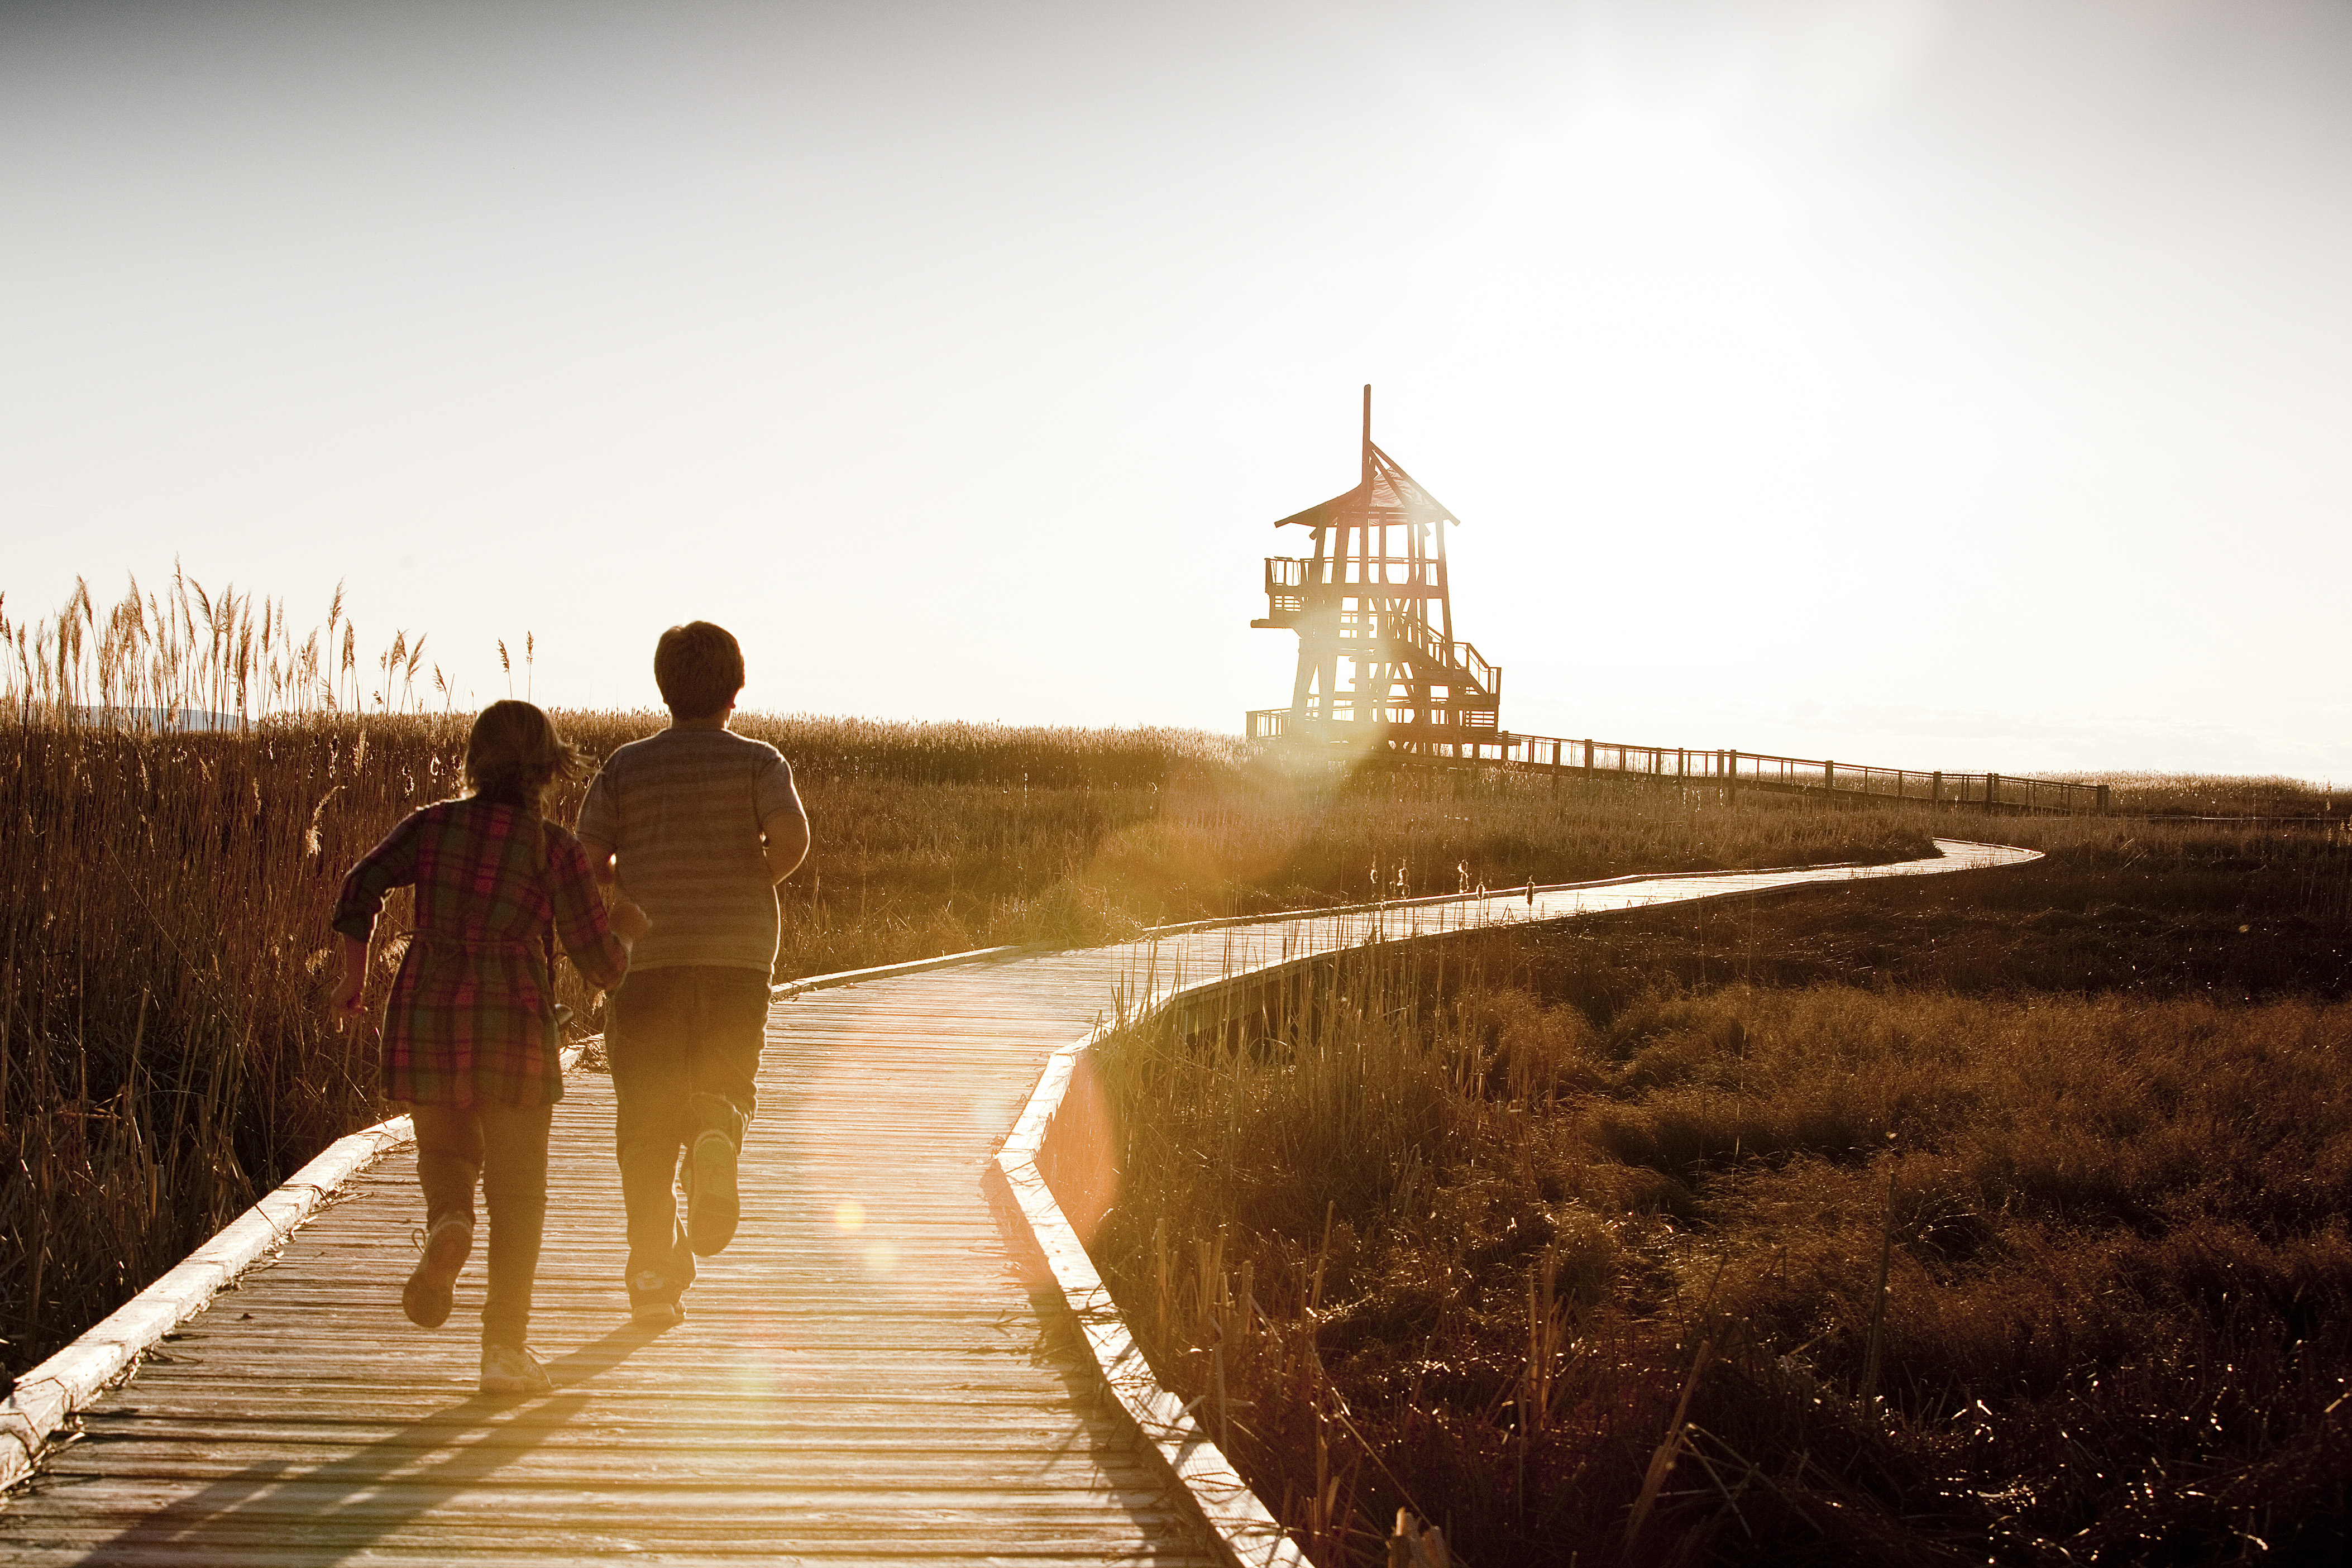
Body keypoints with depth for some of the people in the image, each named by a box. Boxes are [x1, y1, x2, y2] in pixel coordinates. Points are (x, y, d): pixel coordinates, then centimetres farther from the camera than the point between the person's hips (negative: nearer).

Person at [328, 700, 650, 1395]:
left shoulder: (432, 826, 4)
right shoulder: (558, 852, -2)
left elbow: (362, 887, -6)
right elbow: (603, 965, -1)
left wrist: (354, 977, 7)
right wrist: (624, 929, 21)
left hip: (426, 1016, 2)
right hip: (513, 1025, -2)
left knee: (448, 1155, 22)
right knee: (516, 1188, 8)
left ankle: (448, 1227, -13)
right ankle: (506, 1346, 3)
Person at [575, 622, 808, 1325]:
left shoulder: (624, 767, 6)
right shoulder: (758, 761, 2)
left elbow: (586, 866, 0)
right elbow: (791, 835, -15)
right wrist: (755, 884, 3)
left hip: (647, 956, 1)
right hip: (737, 952, 0)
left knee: (646, 1117, 7)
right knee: (726, 1085, 16)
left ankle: (654, 1268, 2)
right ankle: (719, 1137, -20)